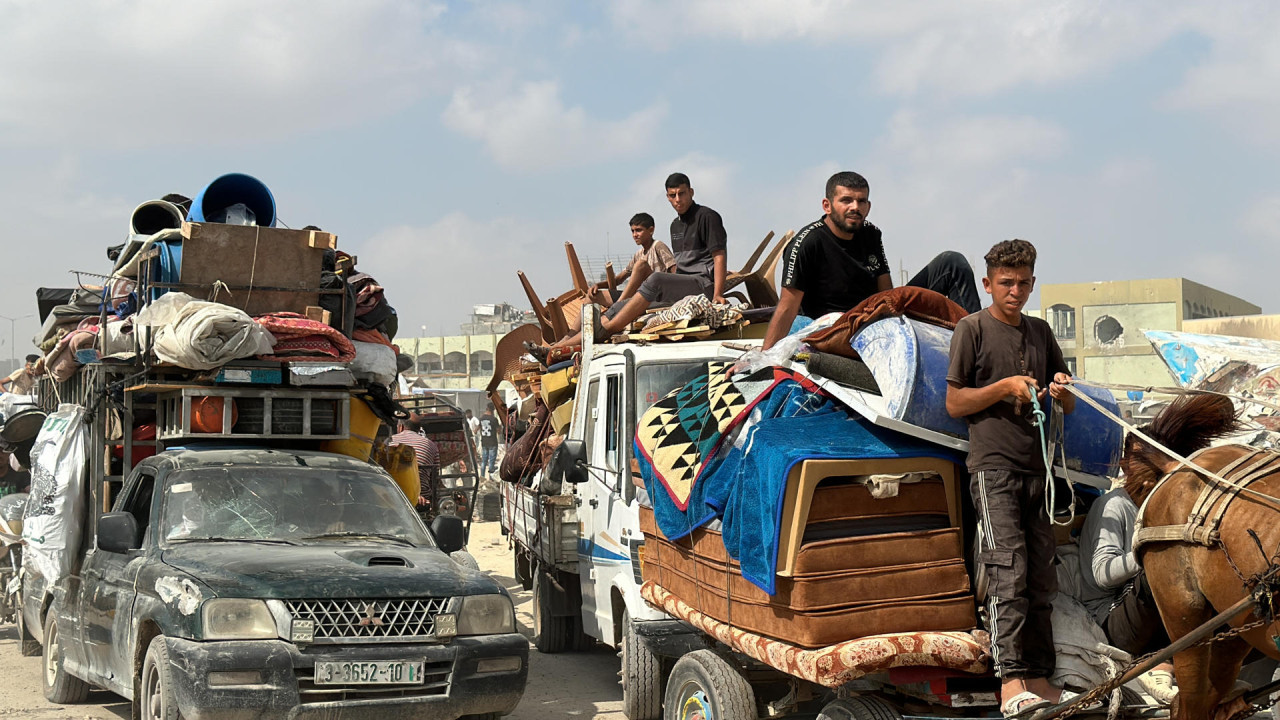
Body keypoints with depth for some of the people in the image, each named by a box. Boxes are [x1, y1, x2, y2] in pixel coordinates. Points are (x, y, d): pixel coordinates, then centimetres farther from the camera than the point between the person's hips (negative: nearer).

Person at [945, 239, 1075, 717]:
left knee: (1041, 577, 5)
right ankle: (1010, 681, -23)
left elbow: (1069, 407, 22)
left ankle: (1038, 680, 9)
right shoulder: (972, 329, 3)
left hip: (1037, 467, 6)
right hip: (993, 465, -6)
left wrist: (1061, 391, -1)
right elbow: (954, 403, -1)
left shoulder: (1040, 332, 19)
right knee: (1008, 570, -17)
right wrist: (1005, 386, -12)